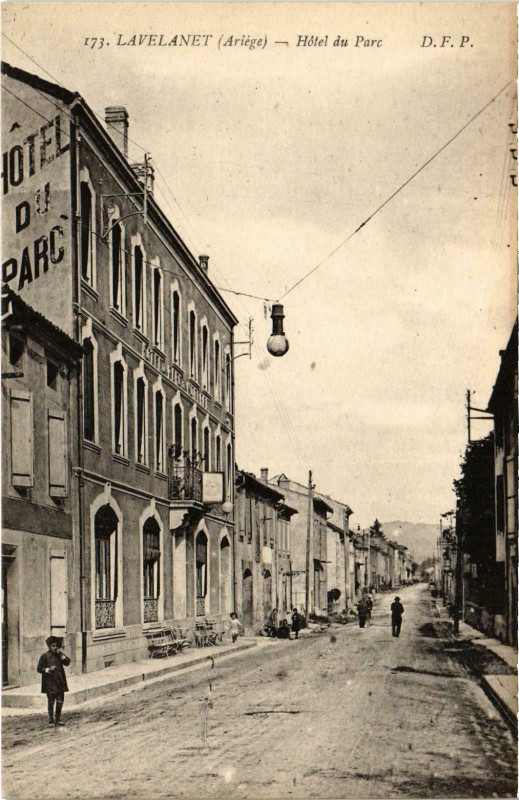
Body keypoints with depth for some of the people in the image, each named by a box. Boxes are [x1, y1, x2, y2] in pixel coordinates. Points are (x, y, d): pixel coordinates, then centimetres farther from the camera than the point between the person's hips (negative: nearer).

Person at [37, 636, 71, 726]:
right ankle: (51, 720, 7)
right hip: (50, 684, -4)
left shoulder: (59, 655, 10)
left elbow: (67, 663, 5)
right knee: (51, 702, 0)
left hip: (60, 683, 4)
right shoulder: (45, 656, -4)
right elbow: (39, 669, -4)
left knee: (60, 701, 7)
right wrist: (48, 669, -18)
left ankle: (58, 719, 18)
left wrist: (62, 655, -8)